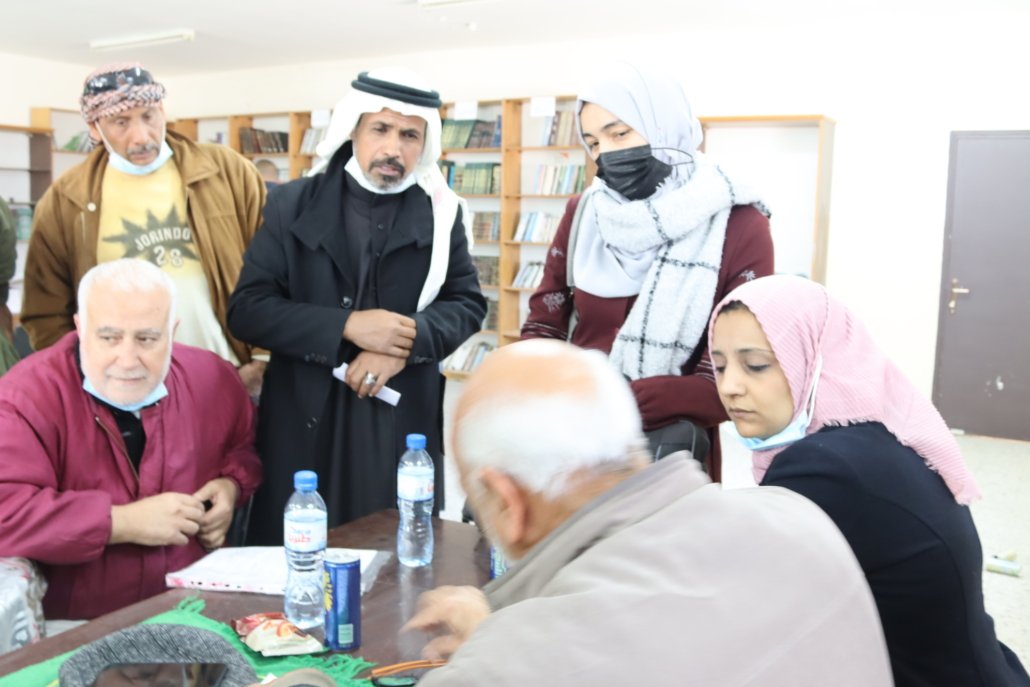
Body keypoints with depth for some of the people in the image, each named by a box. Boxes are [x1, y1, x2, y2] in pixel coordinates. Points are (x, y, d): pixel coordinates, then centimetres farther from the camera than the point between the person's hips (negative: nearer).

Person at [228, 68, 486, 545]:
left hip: (404, 422, 1)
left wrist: (407, 343, -14)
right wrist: (346, 326, -16)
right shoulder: (293, 204, 1)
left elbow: (468, 304, 5)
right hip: (304, 421, 0)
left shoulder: (440, 213, 4)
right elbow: (247, 309, -4)